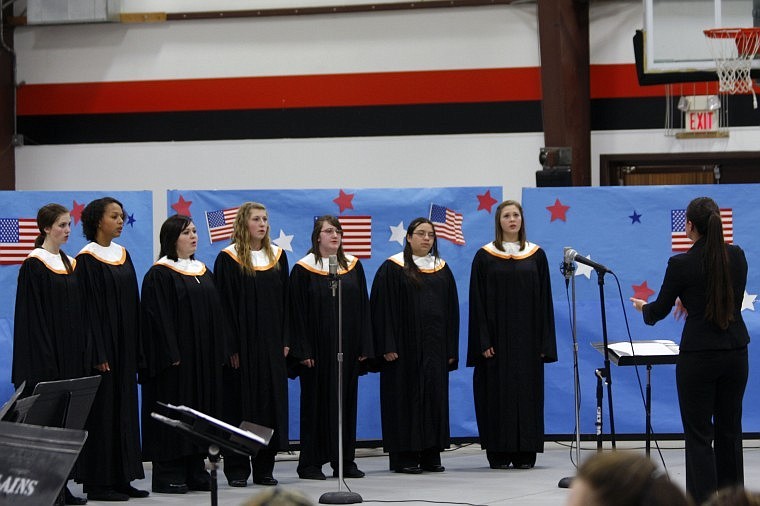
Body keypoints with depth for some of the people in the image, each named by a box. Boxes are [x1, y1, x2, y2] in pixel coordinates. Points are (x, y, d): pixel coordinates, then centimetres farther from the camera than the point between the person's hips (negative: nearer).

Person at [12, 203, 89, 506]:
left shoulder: (70, 264, 14)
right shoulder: (35, 265, -8)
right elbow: (31, 313, -13)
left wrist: (83, 353, 13)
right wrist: (45, 360, -18)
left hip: (71, 353, 8)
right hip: (44, 354, -8)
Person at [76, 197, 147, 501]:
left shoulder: (123, 255, 12)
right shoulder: (87, 259, -10)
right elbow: (87, 307, -14)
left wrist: (136, 348, 11)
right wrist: (98, 354, -19)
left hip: (124, 346, 8)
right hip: (101, 346, -8)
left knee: (124, 409, 9)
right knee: (102, 410, -5)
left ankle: (122, 478, 13)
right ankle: (98, 482, -2)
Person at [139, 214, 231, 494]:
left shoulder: (203, 272, 15)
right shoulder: (159, 275, -7)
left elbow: (216, 313, 17)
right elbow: (158, 317, -14)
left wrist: (219, 353, 10)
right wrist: (171, 354, -21)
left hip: (204, 358, 7)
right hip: (175, 360, -7)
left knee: (201, 410, 8)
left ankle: (195, 470, 14)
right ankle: (168, 474, -3)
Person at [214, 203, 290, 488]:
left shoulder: (277, 257, 10)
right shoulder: (229, 259, -4)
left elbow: (284, 301, 12)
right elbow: (224, 304, -7)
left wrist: (284, 341, 4)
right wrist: (230, 346, -13)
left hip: (271, 343, 5)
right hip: (242, 344, -5)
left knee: (271, 400, 5)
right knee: (241, 402, -2)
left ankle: (264, 468, 11)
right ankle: (237, 470, 4)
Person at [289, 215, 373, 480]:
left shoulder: (352, 266, 8)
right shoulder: (304, 269, -3)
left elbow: (362, 307, 8)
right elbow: (298, 311, -6)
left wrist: (364, 347, 2)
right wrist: (303, 350, -12)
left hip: (347, 347, 4)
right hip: (317, 347, -4)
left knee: (346, 401, 6)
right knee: (316, 402, 0)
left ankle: (345, 461, 13)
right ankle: (310, 463, 4)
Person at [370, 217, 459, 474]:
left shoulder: (442, 269, 12)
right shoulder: (392, 269, -2)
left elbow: (451, 309, 13)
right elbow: (383, 308, -6)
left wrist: (451, 348, 6)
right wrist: (388, 346, -14)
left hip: (434, 345, 5)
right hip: (405, 345, -5)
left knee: (435, 397, 4)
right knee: (406, 397, -4)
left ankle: (431, 455, 10)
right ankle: (404, 457, 0)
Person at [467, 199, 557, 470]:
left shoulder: (536, 255, 7)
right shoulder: (484, 257, 1)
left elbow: (544, 299, 6)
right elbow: (478, 302, -1)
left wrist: (544, 342, -1)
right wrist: (484, 341, -10)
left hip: (527, 338, 2)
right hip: (497, 336, -2)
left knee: (527, 392, 2)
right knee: (498, 393, -1)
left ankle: (525, 454, 7)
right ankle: (499, 454, 3)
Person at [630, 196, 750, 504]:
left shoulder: (681, 264, -13)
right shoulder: (737, 256, 1)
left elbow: (659, 310, -2)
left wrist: (643, 307, 21)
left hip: (698, 356, -5)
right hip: (736, 353, 5)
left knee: (699, 436, 1)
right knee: (729, 431, 15)